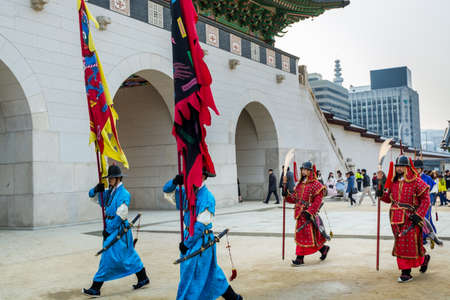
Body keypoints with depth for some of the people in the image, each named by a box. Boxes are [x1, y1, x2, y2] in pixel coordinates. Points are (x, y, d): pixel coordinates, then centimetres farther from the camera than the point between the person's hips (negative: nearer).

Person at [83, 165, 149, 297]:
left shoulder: (124, 194, -15)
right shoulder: (109, 192, 10)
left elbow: (121, 216, -19)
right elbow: (92, 195, 18)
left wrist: (108, 230, -16)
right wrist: (96, 189, -6)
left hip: (119, 230, -9)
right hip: (111, 228, 9)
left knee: (108, 258, -6)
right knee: (129, 256, 17)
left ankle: (96, 288, -1)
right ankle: (143, 279, 29)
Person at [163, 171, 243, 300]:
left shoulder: (207, 198, -19)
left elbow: (201, 225, -20)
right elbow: (167, 190, 12)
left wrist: (186, 243, -16)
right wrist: (175, 181, -10)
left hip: (201, 240, -8)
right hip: (190, 236, 8)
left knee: (191, 277, -1)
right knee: (211, 271, 17)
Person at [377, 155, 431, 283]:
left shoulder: (416, 182, -7)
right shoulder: (394, 182, 11)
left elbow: (426, 199, -6)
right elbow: (389, 198, 20)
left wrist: (419, 215, -14)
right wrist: (382, 194, -2)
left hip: (410, 219, -5)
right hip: (396, 219, 6)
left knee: (411, 244, -4)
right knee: (400, 245, 6)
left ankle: (424, 259, 27)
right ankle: (406, 273, 14)